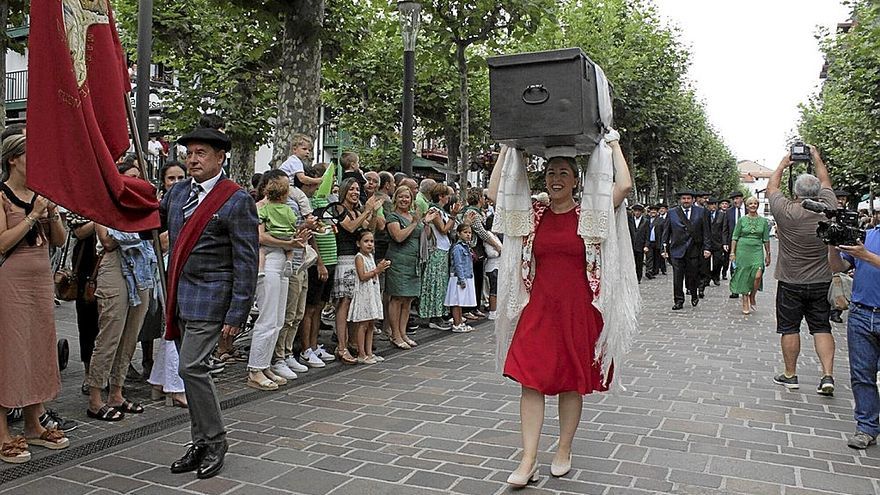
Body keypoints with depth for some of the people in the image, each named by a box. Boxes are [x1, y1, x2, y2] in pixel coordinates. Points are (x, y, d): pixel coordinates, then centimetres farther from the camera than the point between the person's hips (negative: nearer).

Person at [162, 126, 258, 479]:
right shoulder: (177, 192, 10)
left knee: (191, 367, -11)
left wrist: (236, 314, -16)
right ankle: (201, 443, 22)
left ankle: (215, 440, 7)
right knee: (191, 370, 11)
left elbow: (246, 262, -13)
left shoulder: (237, 200, -11)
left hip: (210, 297, -7)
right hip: (179, 296, 7)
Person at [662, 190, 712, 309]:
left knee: (693, 276, 7)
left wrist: (707, 248, -1)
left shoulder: (701, 212, 6)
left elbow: (706, 232, 4)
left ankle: (694, 296, 30)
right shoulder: (672, 213, 6)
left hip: (694, 250, 0)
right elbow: (666, 232, 8)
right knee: (677, 277, 0)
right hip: (677, 249, 0)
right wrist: (665, 248, 3)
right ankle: (679, 301, 9)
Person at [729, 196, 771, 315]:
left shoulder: (763, 221, 6)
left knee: (758, 275, -16)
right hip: (743, 250, 0)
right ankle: (745, 302, 12)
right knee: (744, 277, 1)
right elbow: (735, 237, 3)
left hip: (757, 250, 0)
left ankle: (752, 296, 9)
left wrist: (768, 254, 9)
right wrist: (732, 252, -2)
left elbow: (766, 239, 9)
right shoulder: (742, 220, 2)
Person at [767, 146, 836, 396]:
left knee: (790, 328, 7)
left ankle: (790, 375, 16)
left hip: (791, 283, -3)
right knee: (821, 328, 9)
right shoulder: (828, 210, -8)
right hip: (822, 282, 3)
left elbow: (771, 187, 3)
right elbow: (825, 182, 12)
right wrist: (817, 158, 25)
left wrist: (782, 165, 17)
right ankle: (828, 375, 0)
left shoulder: (786, 211, -16)